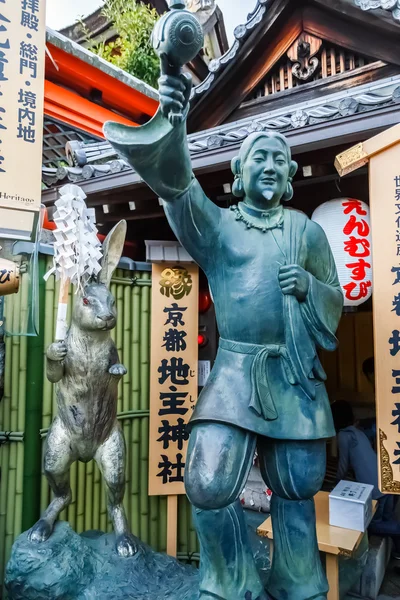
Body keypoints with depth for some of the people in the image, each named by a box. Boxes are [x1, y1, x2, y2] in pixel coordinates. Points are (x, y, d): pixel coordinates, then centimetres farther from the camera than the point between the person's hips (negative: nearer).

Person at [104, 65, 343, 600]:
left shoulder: (307, 230, 11)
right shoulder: (217, 224, 5)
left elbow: (334, 302, 14)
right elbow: (175, 183, -14)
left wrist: (307, 285, -9)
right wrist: (172, 121, -33)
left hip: (297, 375, 2)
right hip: (236, 371, -2)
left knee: (297, 490, 11)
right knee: (209, 486, -10)